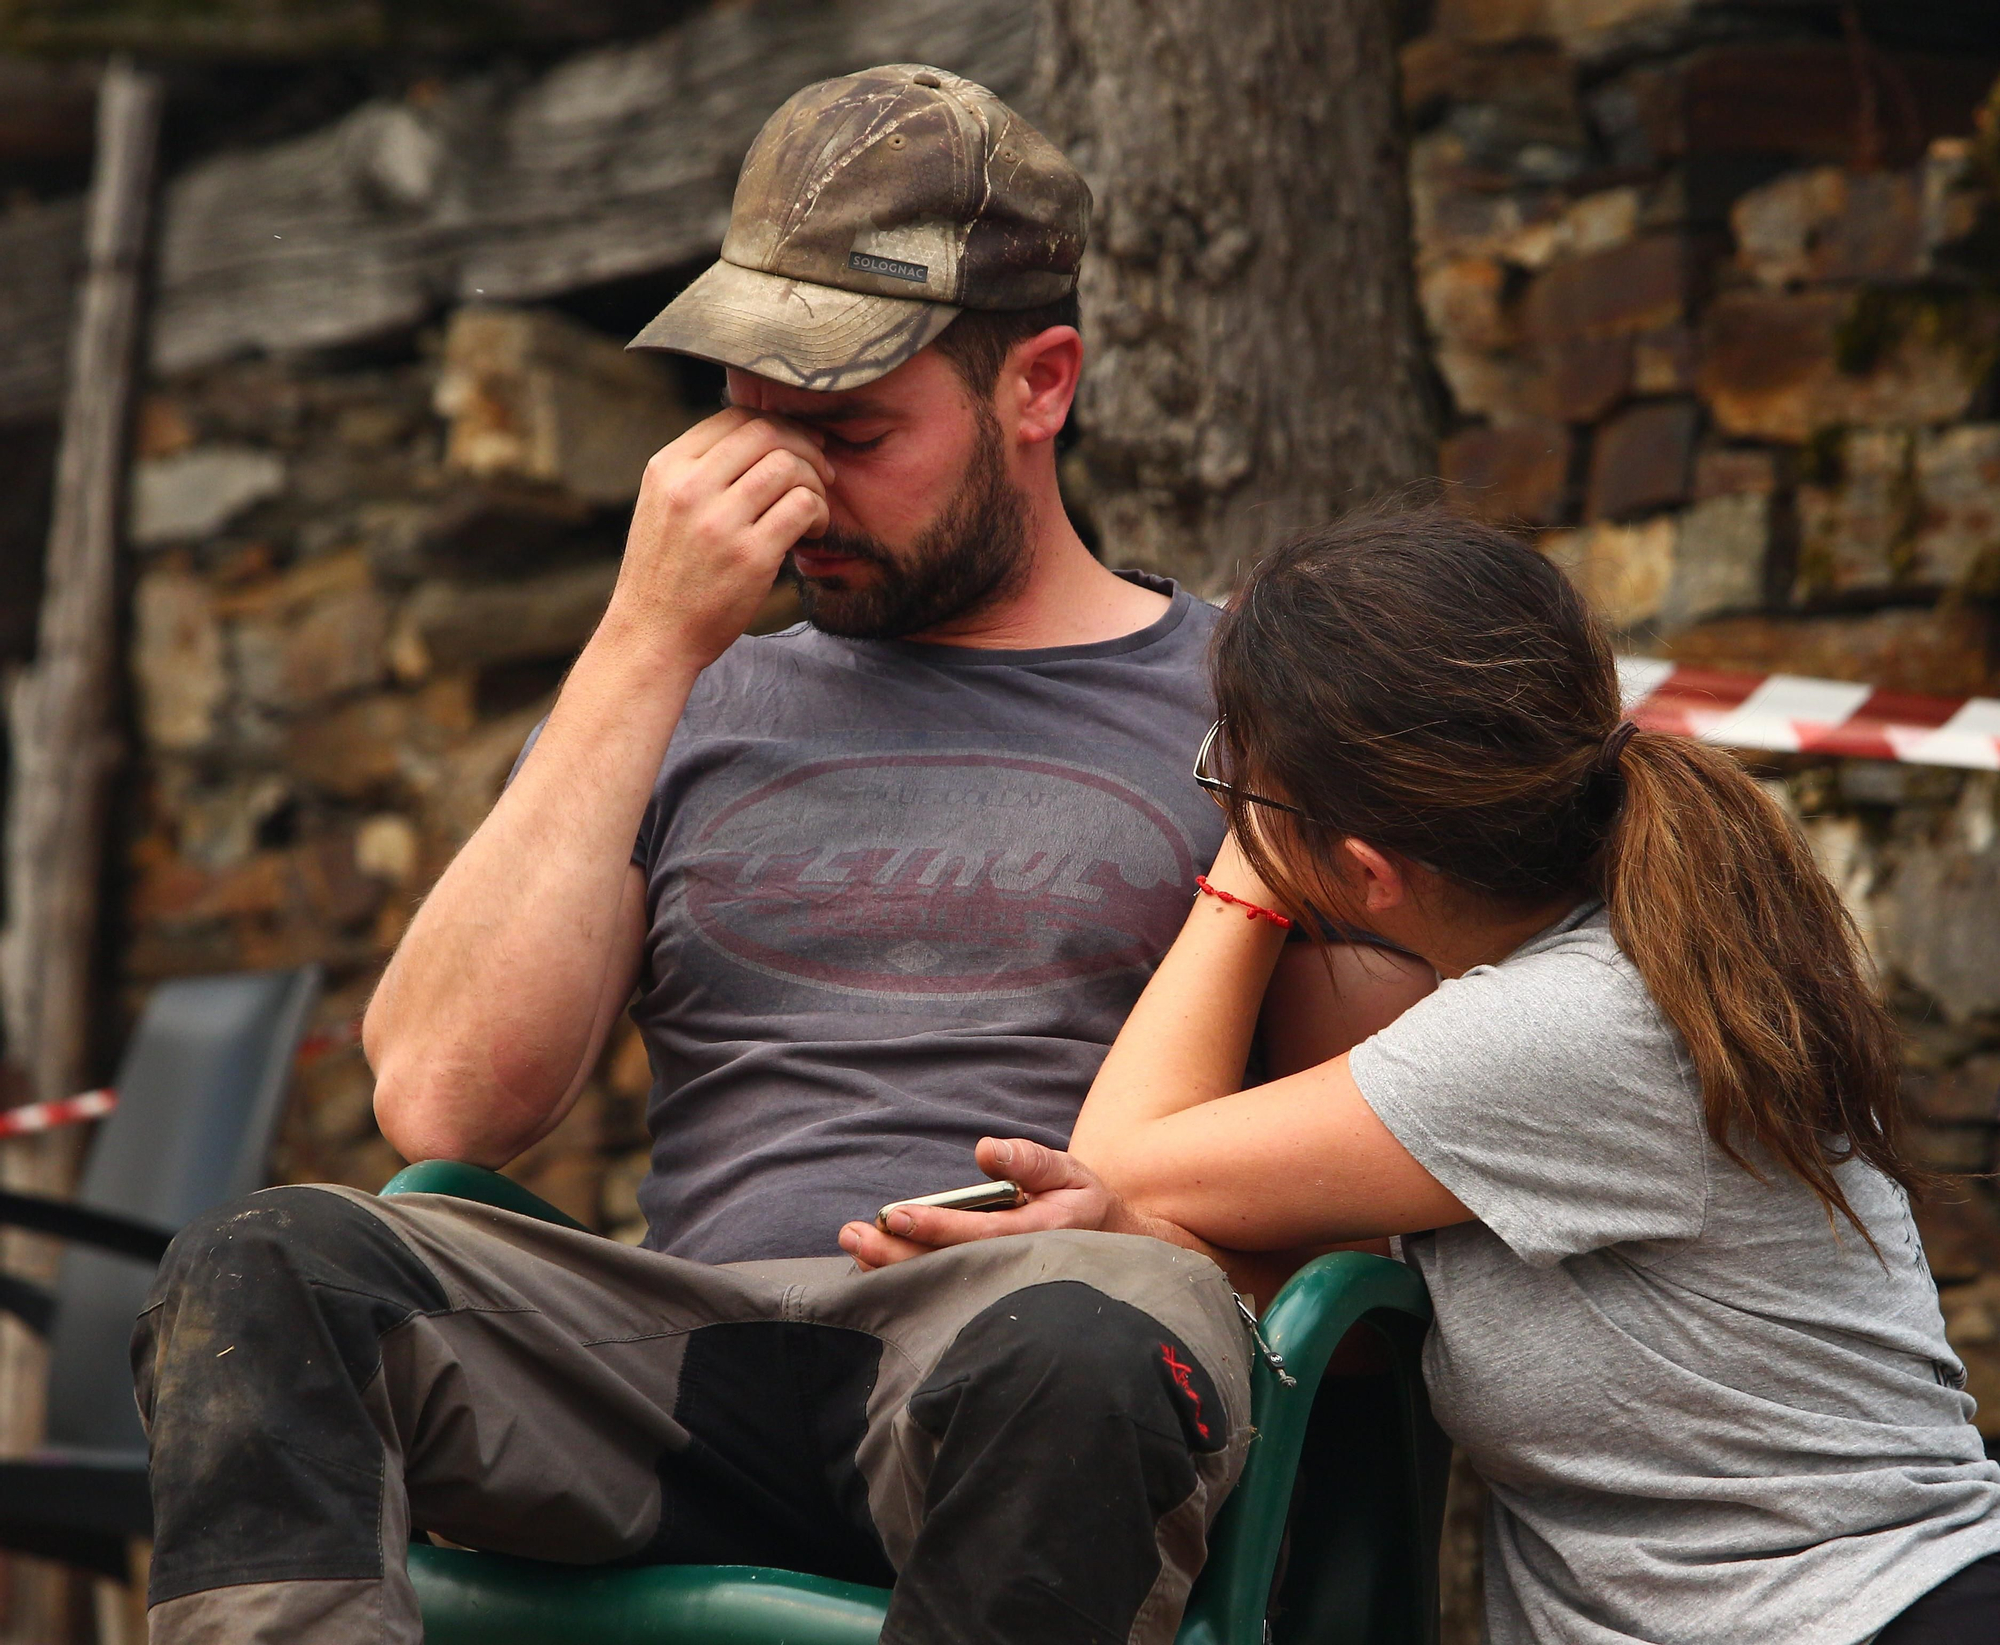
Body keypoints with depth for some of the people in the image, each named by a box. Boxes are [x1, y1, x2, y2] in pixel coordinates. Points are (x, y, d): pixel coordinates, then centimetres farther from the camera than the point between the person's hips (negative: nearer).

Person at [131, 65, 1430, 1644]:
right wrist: (653, 644, 5)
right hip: (675, 1367, 3)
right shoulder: (696, 711, 22)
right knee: (268, 1273, -26)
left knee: (1072, 1356, -40)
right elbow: (447, 1101, 7)